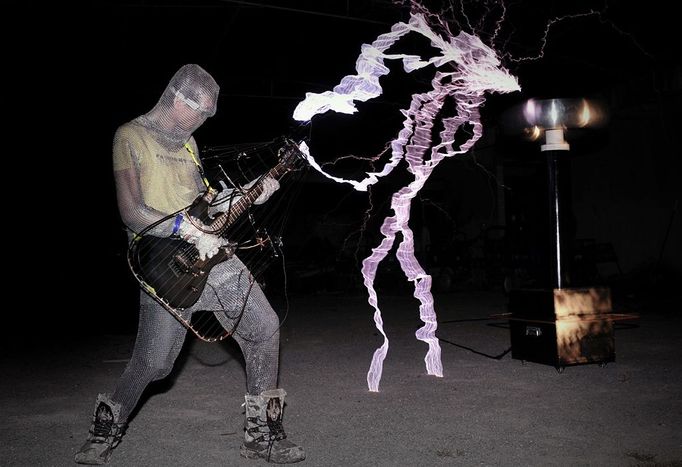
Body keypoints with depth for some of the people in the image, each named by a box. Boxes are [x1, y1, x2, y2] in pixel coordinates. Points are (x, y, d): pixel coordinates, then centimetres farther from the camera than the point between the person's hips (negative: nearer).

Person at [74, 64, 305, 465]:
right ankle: (106, 430, 27)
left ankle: (262, 435, 11)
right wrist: (190, 232, -22)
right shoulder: (130, 136, -6)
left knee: (265, 328, -1)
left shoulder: (187, 141, 17)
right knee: (153, 363, -5)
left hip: (213, 255, 7)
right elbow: (132, 212, -16)